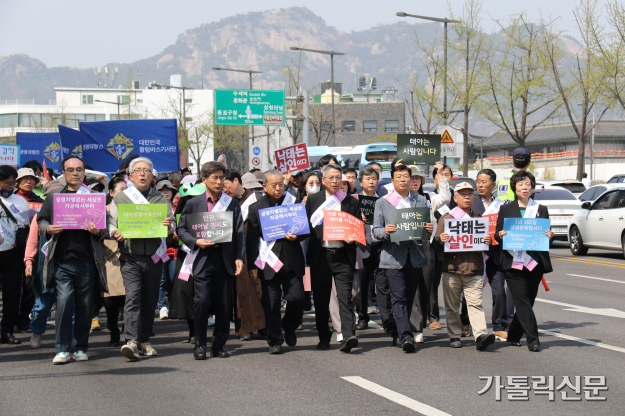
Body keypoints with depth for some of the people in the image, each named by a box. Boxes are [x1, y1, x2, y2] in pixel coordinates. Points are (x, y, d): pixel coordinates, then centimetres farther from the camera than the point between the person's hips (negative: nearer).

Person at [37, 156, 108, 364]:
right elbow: (41, 219, 16)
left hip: (87, 260, 1)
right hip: (62, 260, -1)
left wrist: (98, 231, -10)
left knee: (85, 305, 4)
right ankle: (62, 349, -2)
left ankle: (81, 347, 16)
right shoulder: (54, 196, 12)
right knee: (64, 301, -11)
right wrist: (48, 228, -6)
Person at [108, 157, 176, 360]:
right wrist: (115, 233, -15)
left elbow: (172, 225, 15)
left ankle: (145, 340, 18)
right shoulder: (120, 198, 10)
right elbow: (110, 223, 7)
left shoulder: (161, 199, 15)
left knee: (150, 300, 7)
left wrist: (169, 225, -9)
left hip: (154, 256, 3)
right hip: (130, 257, -3)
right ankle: (131, 341, -23)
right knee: (133, 296, -16)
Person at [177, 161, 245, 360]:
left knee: (224, 304, 3)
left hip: (225, 260, 2)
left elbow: (239, 233, 8)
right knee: (201, 301, -10)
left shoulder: (232, 203, 11)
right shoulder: (193, 203, 8)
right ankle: (200, 345, 3)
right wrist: (196, 241, -10)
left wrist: (239, 257, -3)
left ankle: (219, 344, 16)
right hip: (203, 259, -2)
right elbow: (181, 229, 8)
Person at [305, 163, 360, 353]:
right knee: (321, 299, 7)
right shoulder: (313, 199, 11)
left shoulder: (351, 202, 9)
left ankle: (349, 336, -19)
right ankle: (324, 337, 20)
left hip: (343, 256, -1)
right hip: (320, 256, 1)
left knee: (345, 296, -12)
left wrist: (352, 237, -11)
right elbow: (307, 225, 12)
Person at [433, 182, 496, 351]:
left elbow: (486, 245, 19)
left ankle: (481, 335, -19)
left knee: (475, 303, -11)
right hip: (451, 269, 0)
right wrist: (440, 241, -17)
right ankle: (454, 336, 15)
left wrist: (489, 242, -5)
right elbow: (437, 247, 7)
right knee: (452, 305, 5)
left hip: (474, 269, 0)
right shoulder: (446, 218, 9)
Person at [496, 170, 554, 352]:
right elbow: (497, 234, 9)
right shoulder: (506, 209, 11)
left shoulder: (541, 210, 15)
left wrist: (549, 236, -8)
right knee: (522, 300, -11)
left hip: (535, 262, 2)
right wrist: (500, 235, -13)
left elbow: (547, 235, 14)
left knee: (528, 301, 4)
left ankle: (514, 335, 19)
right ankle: (533, 339, -12)